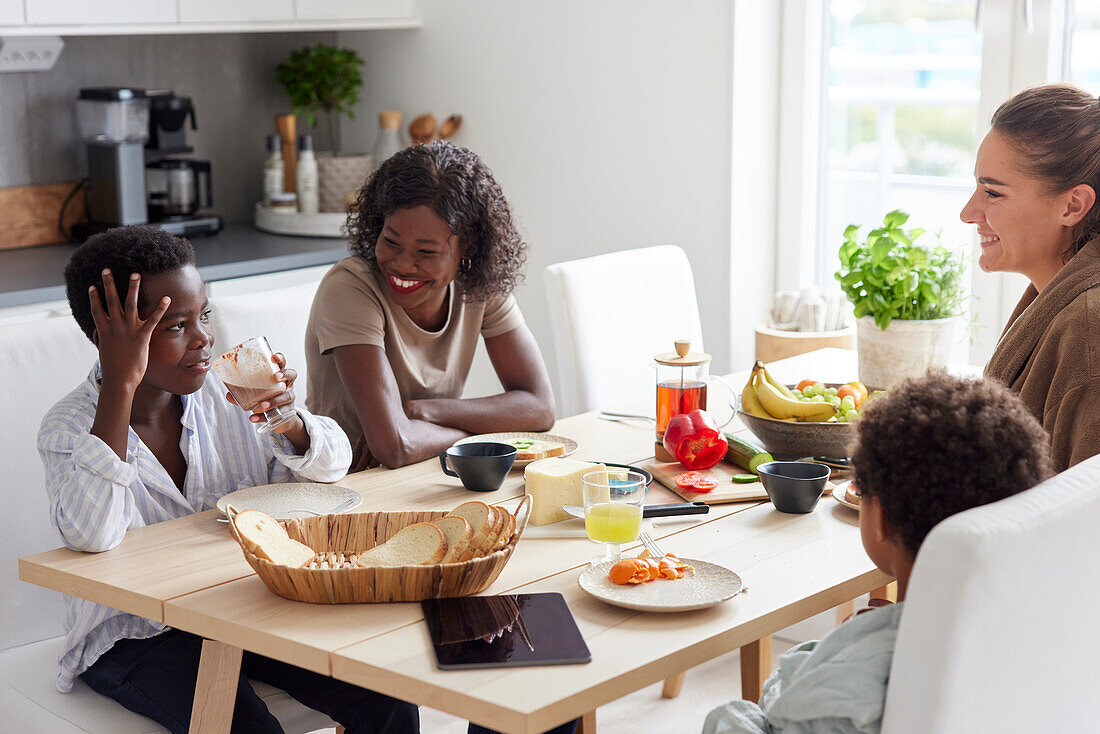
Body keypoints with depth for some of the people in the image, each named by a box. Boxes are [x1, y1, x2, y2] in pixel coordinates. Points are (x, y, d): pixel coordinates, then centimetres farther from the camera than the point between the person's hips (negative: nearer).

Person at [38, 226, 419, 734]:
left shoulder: (222, 396, 1)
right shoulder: (68, 428, -13)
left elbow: (332, 464, 3)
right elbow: (90, 535, -33)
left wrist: (288, 422, -21)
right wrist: (119, 385, -33)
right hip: (134, 635, -4)